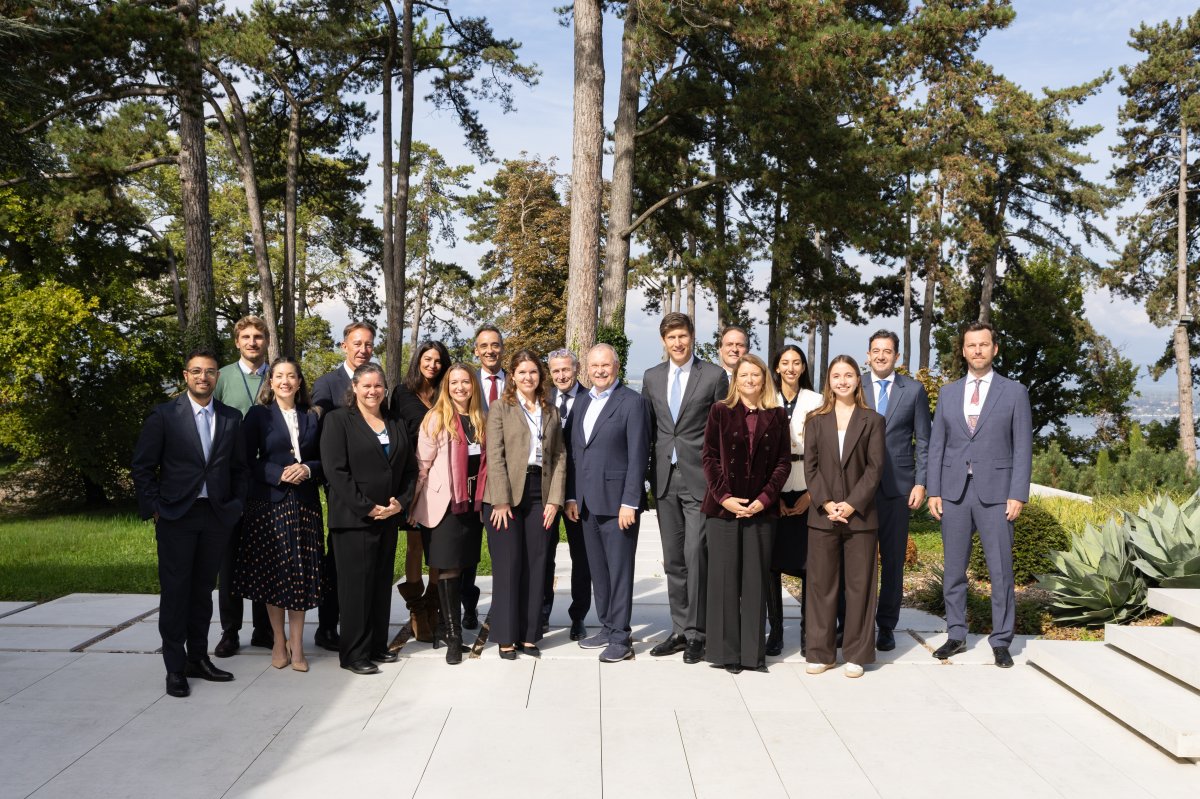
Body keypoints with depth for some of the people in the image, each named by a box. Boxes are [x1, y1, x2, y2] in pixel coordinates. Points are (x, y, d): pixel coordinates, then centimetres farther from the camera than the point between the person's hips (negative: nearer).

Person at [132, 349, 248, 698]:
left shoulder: (232, 418, 7)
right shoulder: (164, 415, -3)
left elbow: (238, 468, 14)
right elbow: (142, 467, -1)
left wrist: (237, 506, 6)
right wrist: (154, 507, -6)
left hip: (217, 516, 3)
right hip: (176, 516, -3)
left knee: (204, 589, 11)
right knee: (175, 591, 0)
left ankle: (198, 658, 22)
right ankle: (175, 668, 8)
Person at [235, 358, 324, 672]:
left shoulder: (311, 417, 11)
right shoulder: (258, 415, 3)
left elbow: (323, 459, 11)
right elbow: (248, 461, -3)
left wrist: (307, 469, -9)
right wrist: (280, 473, -16)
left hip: (304, 503, 2)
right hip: (269, 502, -2)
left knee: (302, 573, 1)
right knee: (272, 572, 2)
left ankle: (296, 645, 9)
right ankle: (278, 642, 15)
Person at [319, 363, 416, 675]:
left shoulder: (395, 426, 14)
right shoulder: (338, 420, -3)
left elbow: (410, 469, 15)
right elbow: (335, 470, -12)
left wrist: (401, 502, -3)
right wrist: (367, 507, -15)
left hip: (388, 518, 6)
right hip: (353, 518, -6)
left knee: (382, 584, 10)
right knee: (356, 585, -2)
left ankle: (377, 646, 19)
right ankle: (354, 654, 5)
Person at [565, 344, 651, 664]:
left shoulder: (632, 401, -6)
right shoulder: (582, 402, 15)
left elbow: (638, 455, -11)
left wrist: (630, 502, -15)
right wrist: (572, 496, 11)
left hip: (618, 501, -7)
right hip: (587, 502, 7)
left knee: (619, 570, -1)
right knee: (597, 569, 13)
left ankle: (621, 637, 6)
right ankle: (607, 628, 24)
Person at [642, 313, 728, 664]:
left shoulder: (714, 375, -2)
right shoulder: (651, 377, 11)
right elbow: (647, 427, 14)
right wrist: (646, 473, 8)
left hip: (700, 477, -4)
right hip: (664, 478, 5)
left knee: (696, 554, -8)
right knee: (673, 559, 10)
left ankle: (696, 633, 2)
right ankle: (680, 630, 19)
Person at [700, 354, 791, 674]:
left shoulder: (777, 416, 8)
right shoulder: (720, 411, 5)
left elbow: (783, 462, 5)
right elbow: (709, 457, 1)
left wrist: (764, 498, -7)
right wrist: (724, 497, -9)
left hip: (761, 509, 1)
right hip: (724, 507, -1)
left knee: (755, 579, 4)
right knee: (724, 578, 2)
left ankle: (753, 651, 12)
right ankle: (725, 650, 10)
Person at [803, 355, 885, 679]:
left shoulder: (872, 420, 5)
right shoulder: (816, 420, 9)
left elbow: (875, 467, -1)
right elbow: (810, 466, 3)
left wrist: (852, 504, -12)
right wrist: (826, 503, -9)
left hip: (859, 515, -1)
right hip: (822, 515, 1)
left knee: (859, 585, 3)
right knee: (821, 584, 5)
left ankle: (857, 654, 12)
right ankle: (821, 652, 13)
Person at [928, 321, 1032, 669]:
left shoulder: (1014, 391, 2)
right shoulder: (948, 393, 10)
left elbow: (1022, 447, -1)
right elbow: (936, 445, 9)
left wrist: (1018, 495, -8)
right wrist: (934, 491, 1)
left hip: (995, 493, -3)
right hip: (953, 493, 3)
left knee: (1001, 571, 1)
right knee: (954, 569, 8)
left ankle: (1001, 641, 12)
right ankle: (956, 636, 20)